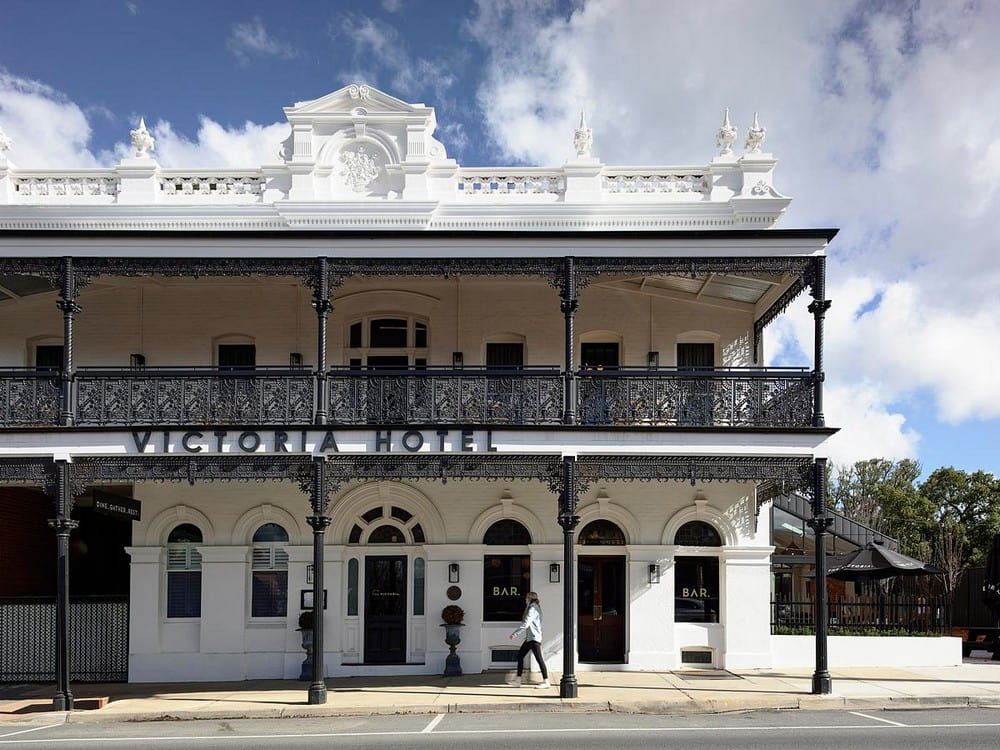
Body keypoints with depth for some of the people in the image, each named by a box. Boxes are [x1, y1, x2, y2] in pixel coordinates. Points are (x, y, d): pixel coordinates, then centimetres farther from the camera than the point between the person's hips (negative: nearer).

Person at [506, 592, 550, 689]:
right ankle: (517, 680, 9)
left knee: (539, 658, -7)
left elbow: (526, 623, -21)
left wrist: (515, 633, -22)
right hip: (529, 637, 10)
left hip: (534, 638, -10)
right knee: (520, 655, 9)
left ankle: (546, 681, -4)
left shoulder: (532, 609, -13)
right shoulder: (533, 608, 18)